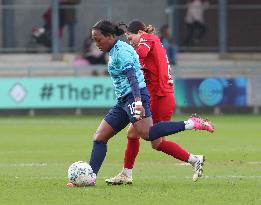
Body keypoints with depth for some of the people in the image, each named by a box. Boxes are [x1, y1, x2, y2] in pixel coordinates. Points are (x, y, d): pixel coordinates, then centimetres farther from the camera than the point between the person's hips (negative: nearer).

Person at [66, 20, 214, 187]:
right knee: (100, 137, 5)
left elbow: (132, 77, -23)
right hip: (124, 100, 10)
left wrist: (138, 101, -34)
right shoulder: (114, 51, 20)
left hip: (134, 96, -10)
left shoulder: (121, 51, -10)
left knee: (147, 133, -30)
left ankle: (191, 124, -26)